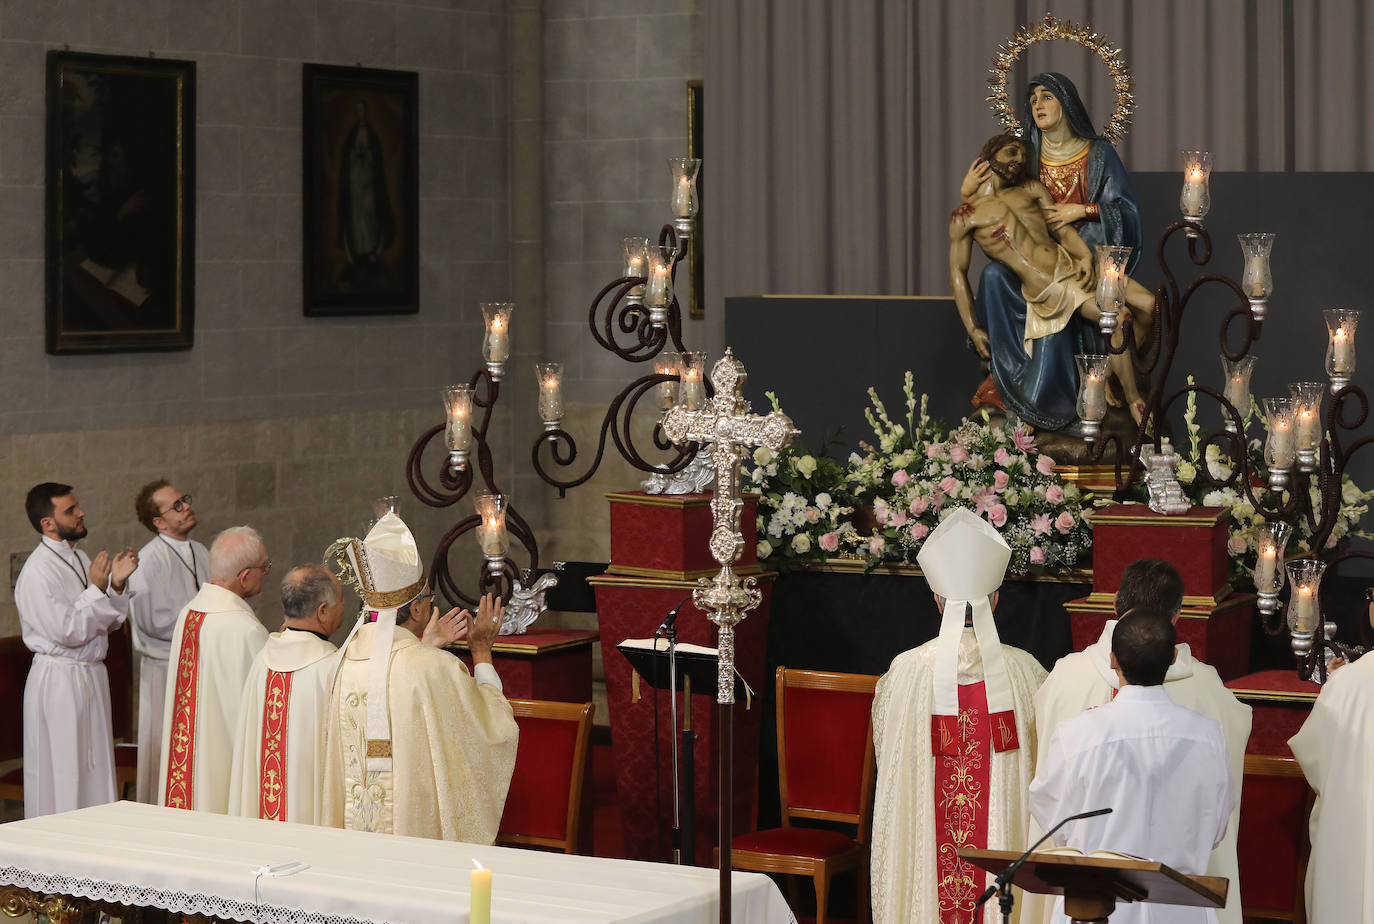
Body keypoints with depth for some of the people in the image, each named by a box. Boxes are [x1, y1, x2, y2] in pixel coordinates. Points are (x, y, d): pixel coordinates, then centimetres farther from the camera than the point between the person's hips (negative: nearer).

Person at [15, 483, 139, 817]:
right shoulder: (38, 571, -16)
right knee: (61, 771, -2)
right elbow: (67, 631, -21)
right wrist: (96, 589, -16)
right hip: (58, 679, -8)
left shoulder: (80, 561, 11)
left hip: (92, 675, 9)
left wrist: (117, 583, -3)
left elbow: (109, 623, 12)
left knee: (94, 769, 12)